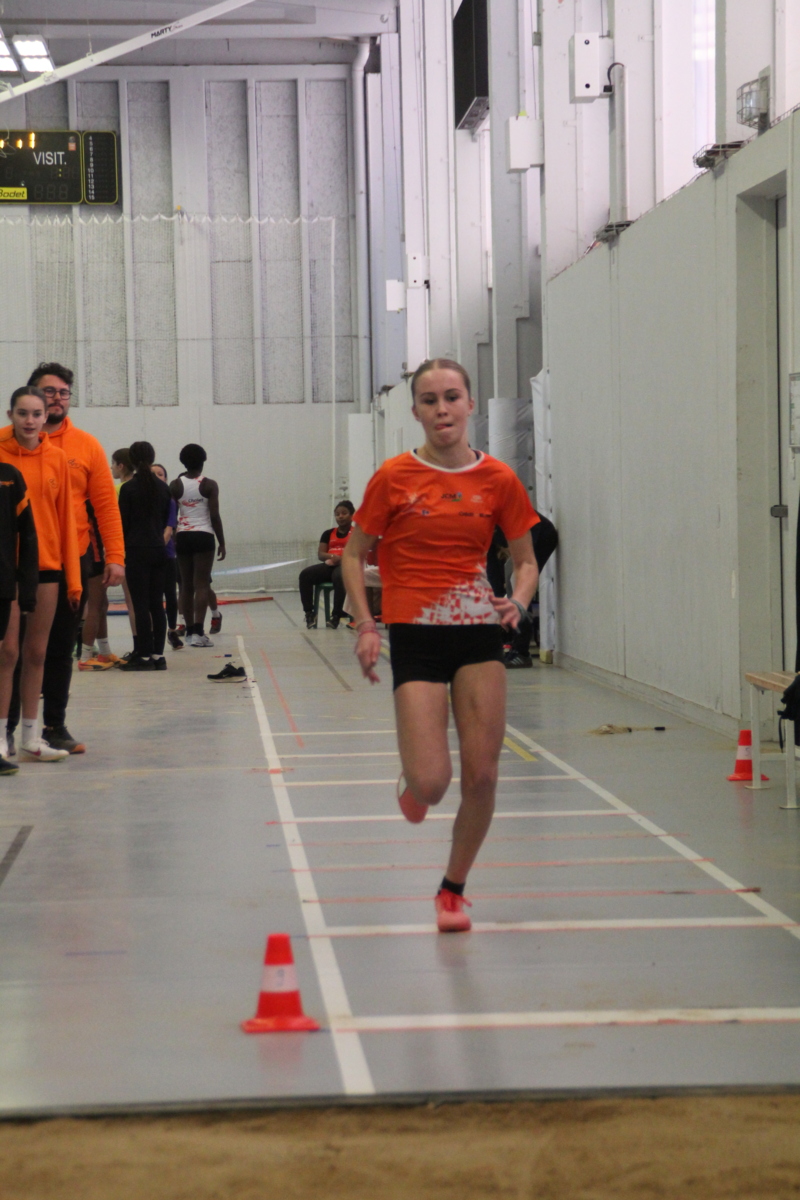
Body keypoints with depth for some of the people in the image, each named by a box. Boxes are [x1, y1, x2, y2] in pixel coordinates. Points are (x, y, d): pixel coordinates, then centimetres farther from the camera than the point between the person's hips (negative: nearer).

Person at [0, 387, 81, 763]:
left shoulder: (56, 458, 5)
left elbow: (66, 517, 7)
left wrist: (72, 577, 5)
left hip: (47, 565, 3)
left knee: (36, 652, 7)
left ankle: (30, 739, 13)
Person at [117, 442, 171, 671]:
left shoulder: (128, 488, -8)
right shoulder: (163, 487, 5)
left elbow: (123, 523, -6)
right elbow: (166, 521, 11)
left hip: (137, 551, -5)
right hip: (159, 549, 5)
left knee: (140, 605, -3)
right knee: (157, 604, 8)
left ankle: (145, 655, -5)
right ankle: (158, 655, 9)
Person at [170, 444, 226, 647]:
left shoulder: (175, 485, 2)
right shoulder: (209, 485, -5)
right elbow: (215, 516, -7)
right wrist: (222, 542, 0)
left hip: (182, 537, 3)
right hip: (203, 537, -3)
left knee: (186, 586, 10)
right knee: (201, 585, -6)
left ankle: (189, 631, 14)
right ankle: (198, 632, -15)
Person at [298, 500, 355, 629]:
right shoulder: (328, 534, 22)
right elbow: (320, 554, 12)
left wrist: (342, 559, -19)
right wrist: (332, 557, -11)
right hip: (329, 565, 5)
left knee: (339, 576, -42)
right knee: (305, 574, -23)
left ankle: (336, 615, -37)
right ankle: (309, 613, -23)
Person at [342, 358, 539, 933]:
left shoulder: (498, 480, 2)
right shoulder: (394, 478, -3)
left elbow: (525, 560, 11)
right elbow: (354, 555, 6)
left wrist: (518, 602, -10)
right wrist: (365, 625, -6)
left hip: (479, 632, 2)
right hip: (416, 635, -2)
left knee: (481, 775, -2)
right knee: (431, 783, -12)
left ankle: (453, 890, 20)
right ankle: (412, 784, 28)